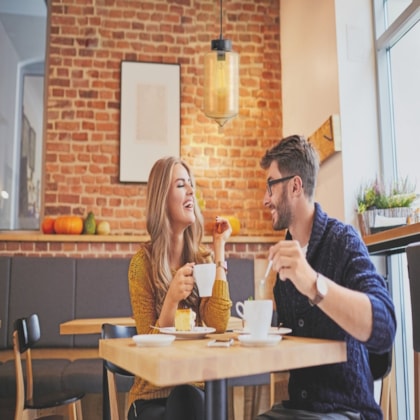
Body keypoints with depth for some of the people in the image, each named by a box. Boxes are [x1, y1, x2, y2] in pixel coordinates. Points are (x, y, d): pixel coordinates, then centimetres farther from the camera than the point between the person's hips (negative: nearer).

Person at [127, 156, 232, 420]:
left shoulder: (201, 257, 0)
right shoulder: (143, 262, -9)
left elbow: (218, 325, -14)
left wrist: (219, 249, -11)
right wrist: (172, 299, -28)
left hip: (194, 388, 3)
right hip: (152, 394, -2)